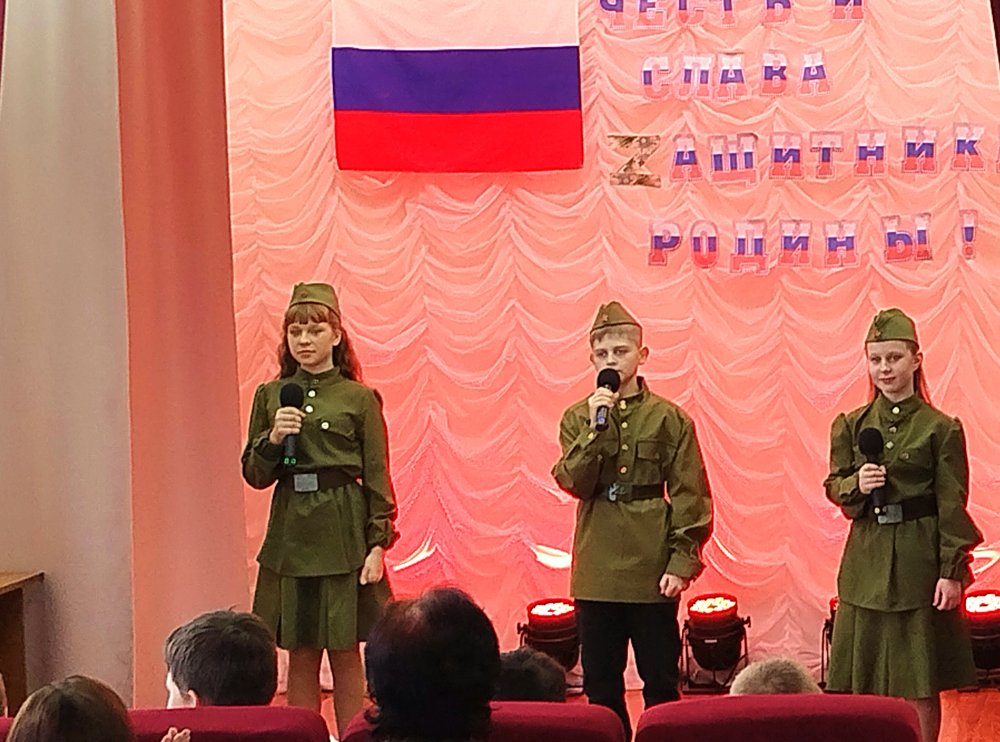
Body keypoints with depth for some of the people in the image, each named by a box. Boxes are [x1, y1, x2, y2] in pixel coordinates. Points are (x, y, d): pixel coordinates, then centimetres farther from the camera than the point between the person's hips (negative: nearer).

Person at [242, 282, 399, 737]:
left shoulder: (360, 399, 0)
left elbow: (377, 479, -1)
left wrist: (378, 545, -7)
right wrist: (273, 438, -11)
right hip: (289, 536, 2)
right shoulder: (270, 396, 7)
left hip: (343, 534, -2)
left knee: (345, 654, 3)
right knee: (300, 656, 7)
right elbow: (255, 476, 7)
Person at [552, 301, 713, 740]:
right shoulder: (578, 418, 5)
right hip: (596, 569, 2)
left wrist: (682, 561, -8)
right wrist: (595, 427, -17)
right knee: (601, 684, 9)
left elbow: (691, 498, -2)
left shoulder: (669, 419, 0)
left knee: (661, 680, 4)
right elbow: (575, 483, -8)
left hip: (653, 568, -2)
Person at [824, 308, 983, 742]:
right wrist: (856, 485, -12)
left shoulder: (942, 428, -4)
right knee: (864, 679, 5)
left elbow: (952, 506, -5)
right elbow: (834, 487, 10)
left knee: (921, 682, 3)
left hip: (920, 560, -3)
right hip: (867, 560, 3)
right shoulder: (850, 426, 6)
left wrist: (951, 571, -10)